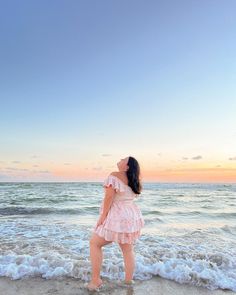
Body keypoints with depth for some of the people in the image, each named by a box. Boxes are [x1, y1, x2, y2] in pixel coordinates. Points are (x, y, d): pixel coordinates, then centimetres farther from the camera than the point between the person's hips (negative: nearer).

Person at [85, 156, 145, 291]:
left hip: (117, 217, -7)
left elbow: (109, 196, -19)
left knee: (94, 243, 9)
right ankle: (129, 281, 26)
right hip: (132, 216, 7)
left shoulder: (114, 175, -16)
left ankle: (96, 280, 11)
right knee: (128, 250, 17)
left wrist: (103, 215, -15)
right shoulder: (133, 181, 5)